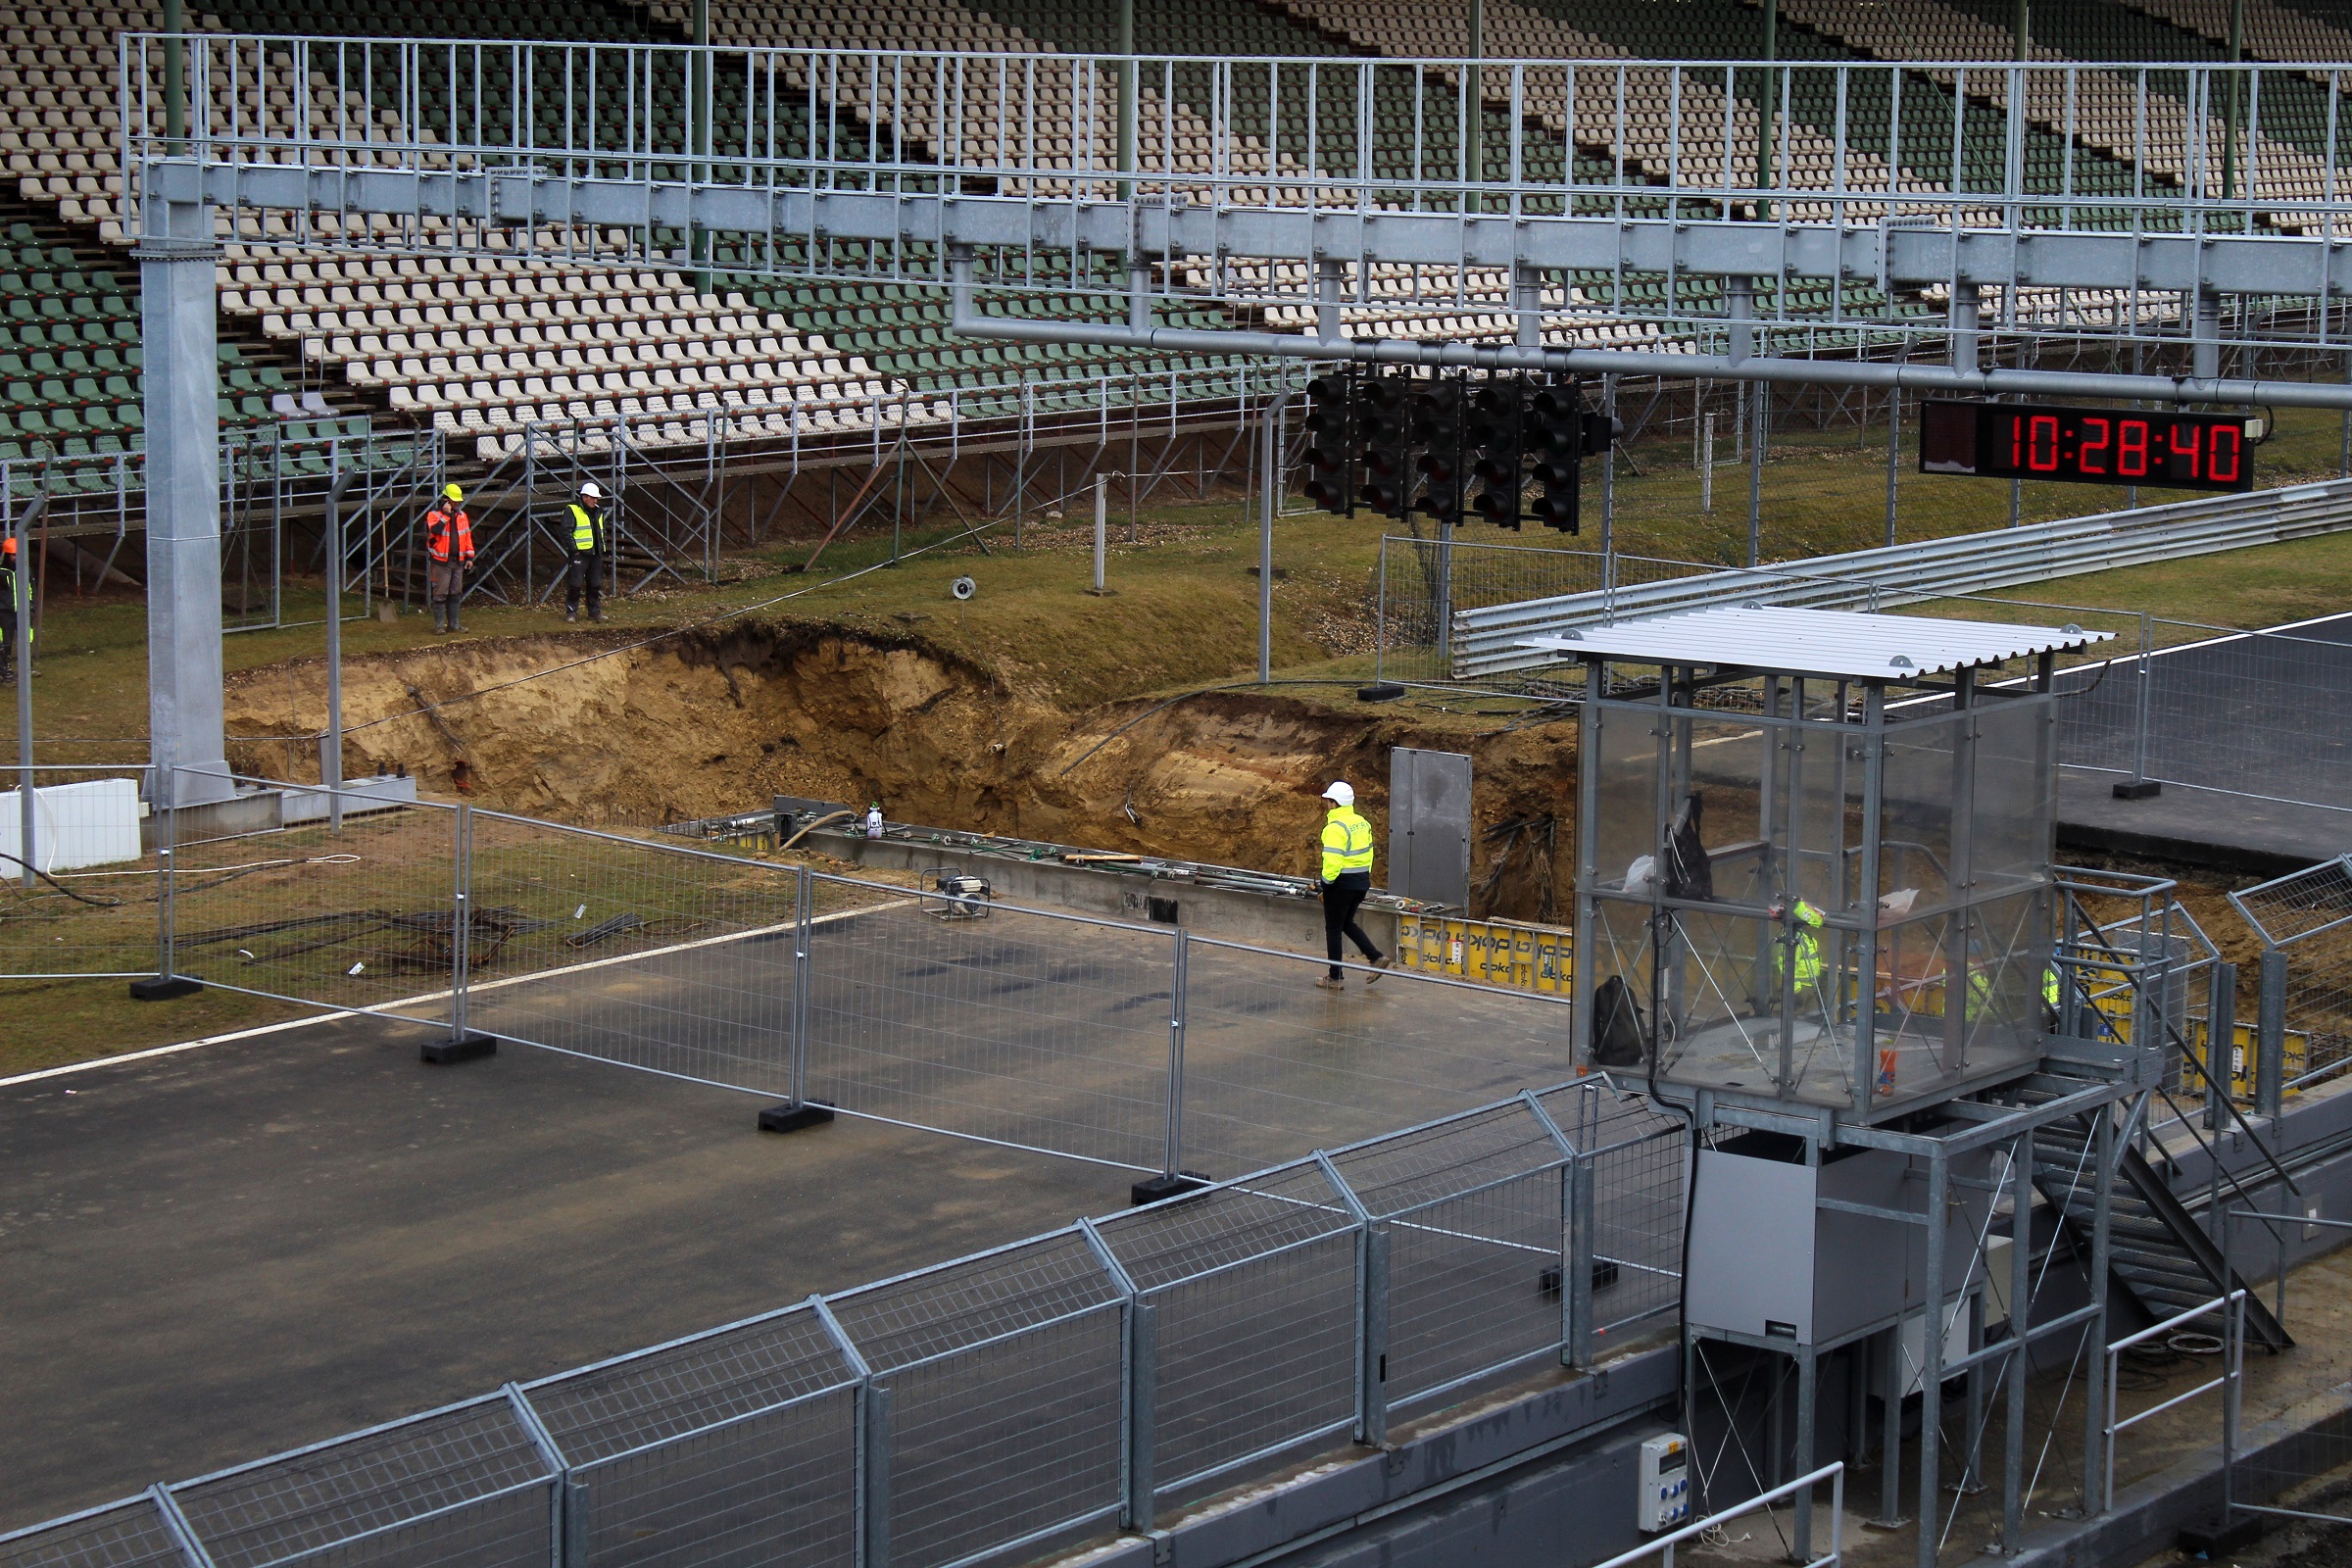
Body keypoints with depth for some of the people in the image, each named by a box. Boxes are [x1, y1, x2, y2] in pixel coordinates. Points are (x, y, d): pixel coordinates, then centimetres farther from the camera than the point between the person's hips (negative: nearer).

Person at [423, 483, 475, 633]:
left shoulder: (462, 516, 10)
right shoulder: (434, 515, -8)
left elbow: (467, 536, 15)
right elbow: (435, 530, -27)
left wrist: (469, 557, 11)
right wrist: (446, 515, -25)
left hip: (458, 561, 6)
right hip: (441, 562, -6)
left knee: (455, 594, 10)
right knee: (440, 594, -5)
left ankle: (453, 624, 17)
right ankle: (439, 625, 0)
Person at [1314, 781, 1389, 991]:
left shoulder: (1336, 828, -19)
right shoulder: (1362, 823, 7)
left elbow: (1333, 861, -25)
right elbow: (1368, 852, 12)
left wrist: (1326, 882, -12)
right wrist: (1364, 875, 18)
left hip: (1341, 884, -8)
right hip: (1362, 882, 8)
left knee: (1333, 928, 5)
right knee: (1347, 923, 24)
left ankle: (1335, 977, 11)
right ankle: (1376, 957, 12)